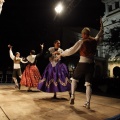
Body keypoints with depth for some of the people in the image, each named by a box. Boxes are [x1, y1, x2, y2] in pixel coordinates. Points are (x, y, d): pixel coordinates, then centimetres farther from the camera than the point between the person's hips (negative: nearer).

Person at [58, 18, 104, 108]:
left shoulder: (81, 42, -9)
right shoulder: (95, 40, 5)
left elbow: (71, 51, -7)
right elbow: (100, 35, 28)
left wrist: (61, 54, 6)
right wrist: (101, 25, 39)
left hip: (82, 64, -4)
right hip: (91, 64, 4)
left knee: (74, 79, 18)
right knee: (88, 84, 6)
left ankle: (72, 96, 6)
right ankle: (88, 103, 2)